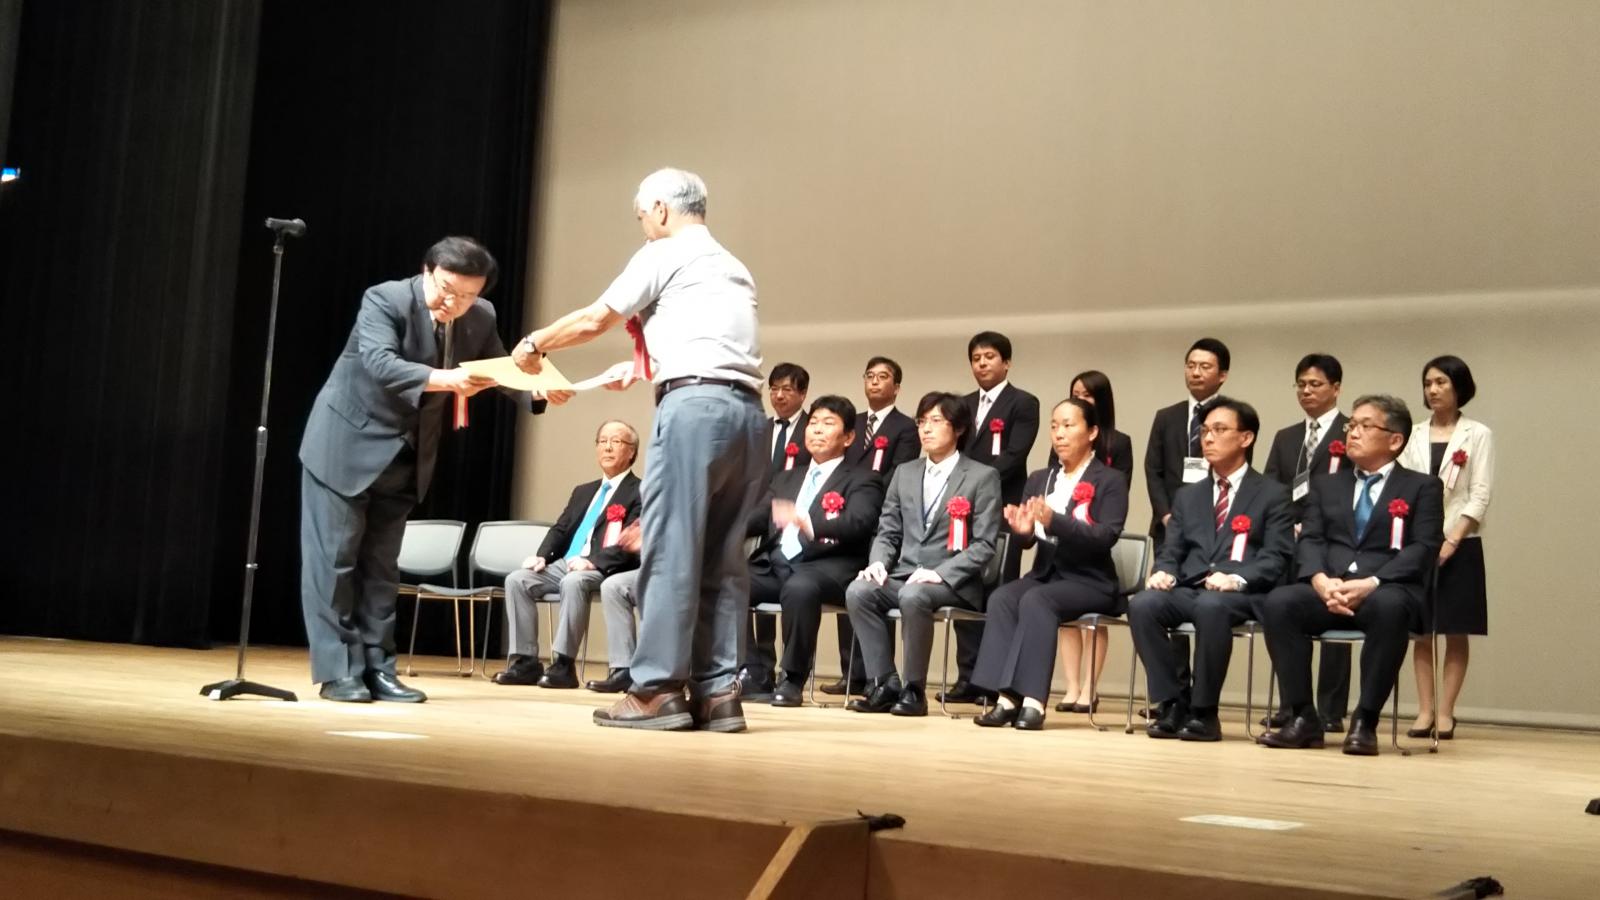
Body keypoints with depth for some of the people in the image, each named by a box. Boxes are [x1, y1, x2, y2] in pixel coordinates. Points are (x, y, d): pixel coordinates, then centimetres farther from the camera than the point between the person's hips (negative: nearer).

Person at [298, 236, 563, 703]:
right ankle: (338, 671, 3)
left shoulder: (481, 318, -6)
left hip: (406, 455, 5)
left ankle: (377, 669, 14)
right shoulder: (385, 299, -22)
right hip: (346, 442, -5)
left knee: (381, 564, 10)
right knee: (335, 558, -2)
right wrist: (445, 379, -49)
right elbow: (379, 364, -36)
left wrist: (538, 390, -20)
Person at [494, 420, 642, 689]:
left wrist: (593, 561, -24)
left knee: (573, 582, -38)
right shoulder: (583, 491, 26)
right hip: (566, 564, 7)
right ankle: (526, 662, -16)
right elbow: (560, 529, 22)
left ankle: (564, 666, -31)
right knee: (517, 579, -15)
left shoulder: (639, 493, 1)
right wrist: (541, 556, 0)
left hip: (605, 570, -7)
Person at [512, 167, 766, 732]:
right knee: (722, 556, 6)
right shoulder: (733, 269, 28)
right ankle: (718, 692, 4)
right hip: (747, 411, 7)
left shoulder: (663, 255, 6)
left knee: (670, 550, -6)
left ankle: (658, 690, -6)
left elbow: (592, 322, 9)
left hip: (695, 406, -7)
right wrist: (646, 370, 45)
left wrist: (535, 343, 24)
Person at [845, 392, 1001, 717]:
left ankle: (914, 690, -21)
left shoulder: (982, 477, 2)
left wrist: (940, 573, -19)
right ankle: (885, 684, -18)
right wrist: (878, 562, -6)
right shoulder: (904, 473, 19)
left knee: (913, 596, -36)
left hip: (954, 584, -5)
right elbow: (888, 532, 16)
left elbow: (984, 545, -6)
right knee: (858, 591, -25)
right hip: (903, 575, 5)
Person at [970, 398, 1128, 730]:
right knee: (1001, 598, -27)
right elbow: (1025, 540, 9)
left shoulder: (1111, 481, 0)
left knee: (1035, 601, -33)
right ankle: (1007, 696, -34)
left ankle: (1032, 699, -37)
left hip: (1089, 582, -5)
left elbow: (1106, 536, -16)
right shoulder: (1038, 480, 17)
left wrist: (1054, 522, -30)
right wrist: (1021, 531, -18)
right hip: (1044, 574, 5)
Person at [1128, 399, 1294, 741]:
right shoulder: (1188, 495, 25)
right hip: (1187, 589, 4)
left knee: (1210, 606, -39)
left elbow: (1276, 558, -2)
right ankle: (1173, 702, -18)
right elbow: (1171, 551, 17)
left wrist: (1237, 578, -21)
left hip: (1241, 595, -4)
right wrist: (1165, 572, -7)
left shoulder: (1272, 494, 11)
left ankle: (1204, 712, -25)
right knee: (1142, 604, -28)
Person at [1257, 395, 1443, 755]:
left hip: (1389, 591, -3)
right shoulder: (1325, 485, 24)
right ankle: (1304, 718, -23)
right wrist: (1321, 581, -14)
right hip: (1327, 590, 3)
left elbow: (1423, 549, -2)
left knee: (1388, 607, -39)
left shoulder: (1422, 488, 13)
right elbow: (1310, 540, 9)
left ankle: (1365, 721, -28)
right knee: (1279, 602, -29)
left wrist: (1371, 583, -18)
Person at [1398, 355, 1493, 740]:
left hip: (1459, 545, -3)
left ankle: (1445, 712, 3)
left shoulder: (1478, 435, 2)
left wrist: (1452, 541, -13)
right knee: (1422, 632, 2)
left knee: (1456, 634, 0)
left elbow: (1480, 496, -5)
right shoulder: (1415, 435, 10)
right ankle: (1424, 711, 5)